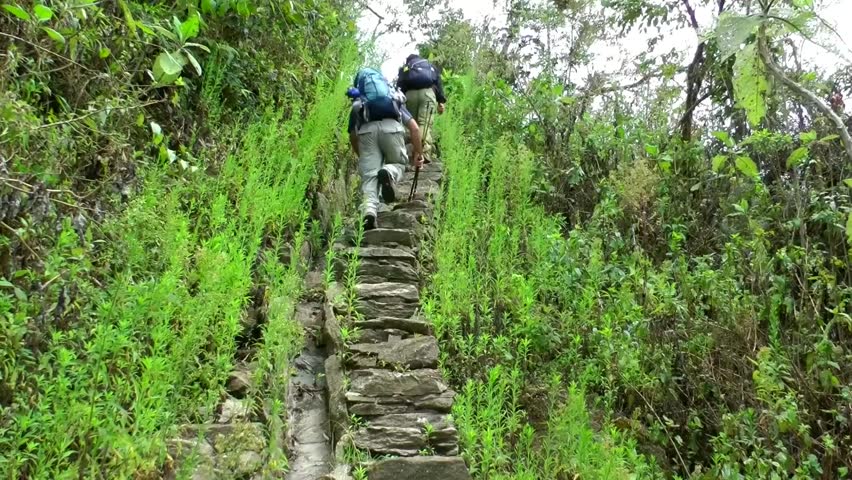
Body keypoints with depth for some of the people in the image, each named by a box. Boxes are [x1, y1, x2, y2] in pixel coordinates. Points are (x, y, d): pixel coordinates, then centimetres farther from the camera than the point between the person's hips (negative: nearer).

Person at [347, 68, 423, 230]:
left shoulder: (357, 106, 36)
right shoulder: (396, 102, 37)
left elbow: (352, 137, 28)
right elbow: (415, 128, 25)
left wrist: (362, 157, 42)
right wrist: (418, 153, 32)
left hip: (366, 129, 0)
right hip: (391, 126, 0)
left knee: (369, 175, 3)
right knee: (399, 164, 20)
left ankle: (369, 210, -22)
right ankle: (389, 173, -16)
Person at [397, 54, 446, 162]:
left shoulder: (404, 68, 31)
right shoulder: (430, 66, 34)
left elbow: (400, 85, 15)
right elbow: (438, 82, 20)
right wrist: (441, 101, 12)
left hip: (410, 93, 1)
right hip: (428, 92, -1)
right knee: (425, 124, -13)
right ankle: (425, 153, -29)